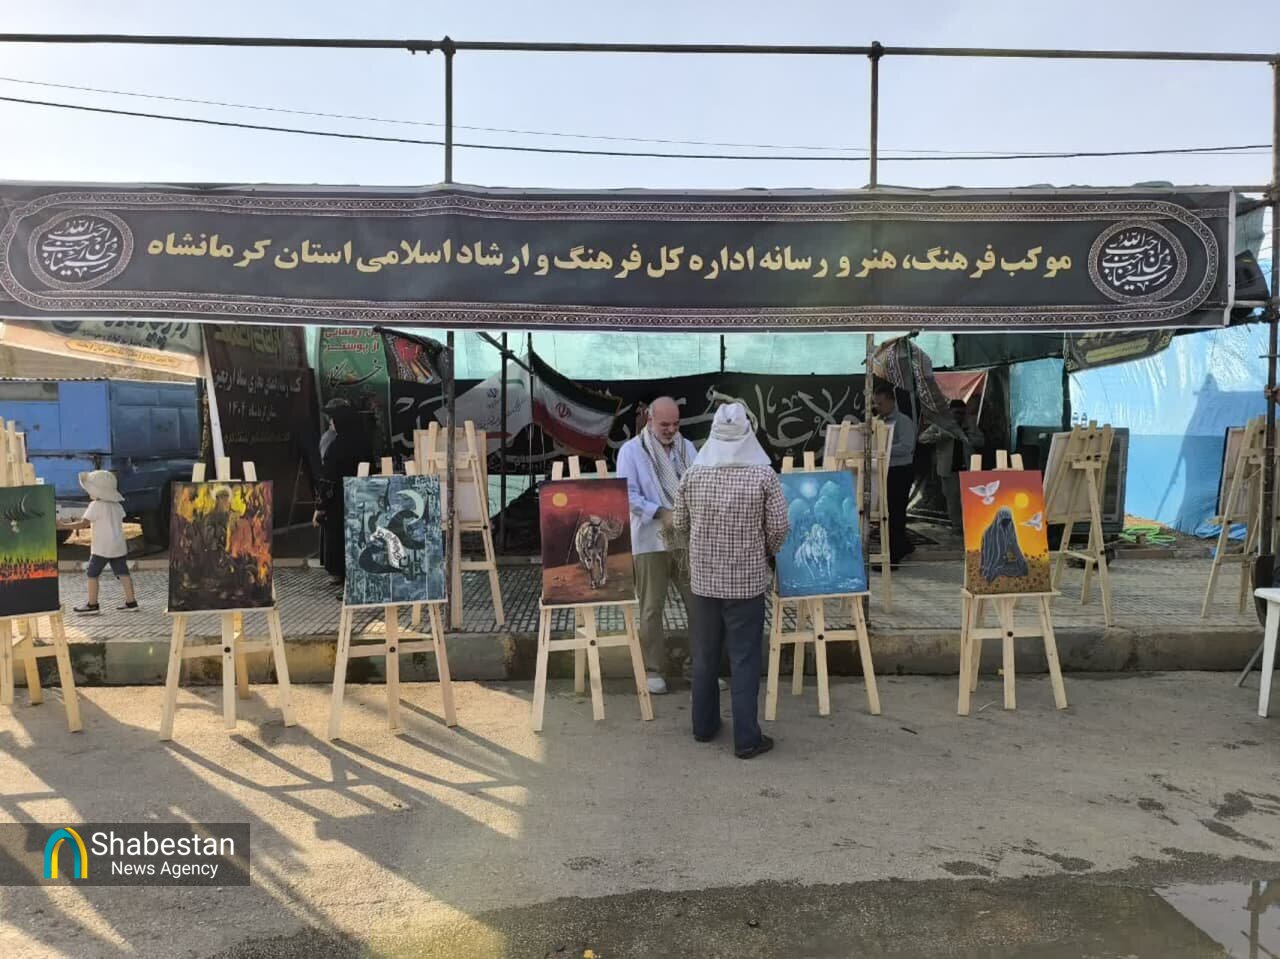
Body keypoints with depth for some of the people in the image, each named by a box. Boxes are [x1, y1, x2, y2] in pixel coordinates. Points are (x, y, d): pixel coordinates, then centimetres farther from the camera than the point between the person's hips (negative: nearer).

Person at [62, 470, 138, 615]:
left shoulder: (96, 505, -11)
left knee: (92, 574, 4)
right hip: (119, 546, 7)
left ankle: (92, 605, 5)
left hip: (101, 548, -7)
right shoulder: (117, 505, 10)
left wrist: (64, 526, -8)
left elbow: (84, 524, -13)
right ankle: (131, 602, 5)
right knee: (122, 573, 7)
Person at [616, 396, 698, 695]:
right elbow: (627, 495, -12)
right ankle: (652, 669, 16)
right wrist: (661, 513, -20)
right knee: (652, 608, 4)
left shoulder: (687, 447, 10)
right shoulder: (631, 450, -5)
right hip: (651, 540, -4)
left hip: (688, 539, 4)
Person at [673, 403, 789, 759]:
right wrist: (766, 553, 12)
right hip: (746, 580, -3)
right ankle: (746, 738, 12)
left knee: (704, 655, 16)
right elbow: (779, 527, -8)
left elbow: (679, 523, 6)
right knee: (744, 659, 5)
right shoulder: (763, 474, -12)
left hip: (703, 577, 3)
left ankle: (704, 725, 30)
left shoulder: (693, 474, -4)